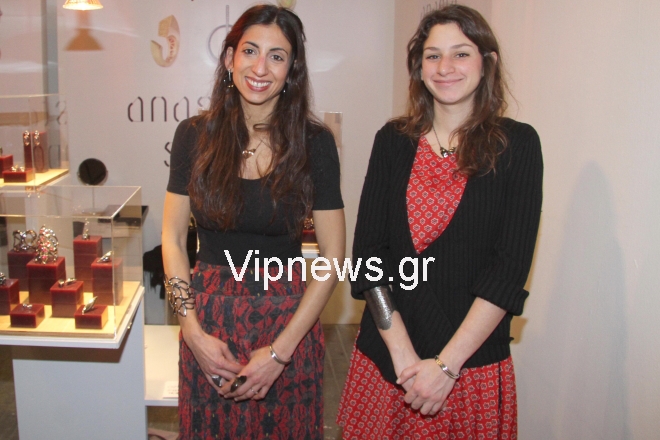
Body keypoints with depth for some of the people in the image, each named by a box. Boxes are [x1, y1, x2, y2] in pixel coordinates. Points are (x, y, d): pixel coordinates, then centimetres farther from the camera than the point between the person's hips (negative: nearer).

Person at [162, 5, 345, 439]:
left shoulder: (315, 142, -9)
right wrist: (192, 329, -8)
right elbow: (173, 238, 1)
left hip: (288, 318, -1)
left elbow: (333, 256, -8)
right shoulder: (195, 135, -4)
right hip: (209, 319, 2)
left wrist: (279, 351, -12)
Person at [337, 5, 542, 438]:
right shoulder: (393, 141, 2)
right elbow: (368, 252, -3)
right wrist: (402, 353, -12)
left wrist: (446, 365, -15)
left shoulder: (517, 144, -4)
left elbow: (510, 269, -10)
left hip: (473, 362, -2)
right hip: (385, 356, 2)